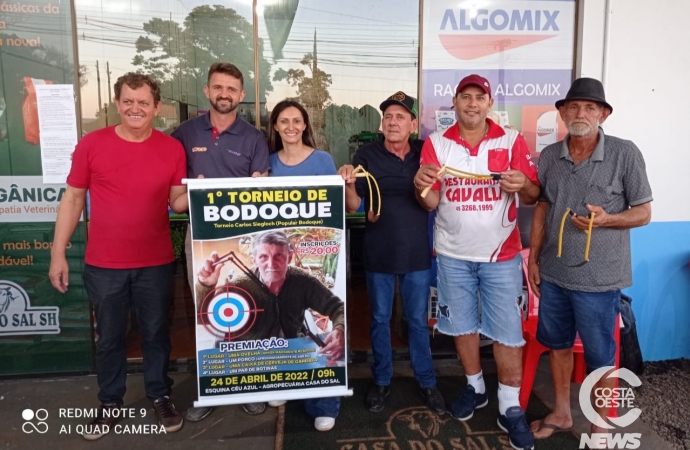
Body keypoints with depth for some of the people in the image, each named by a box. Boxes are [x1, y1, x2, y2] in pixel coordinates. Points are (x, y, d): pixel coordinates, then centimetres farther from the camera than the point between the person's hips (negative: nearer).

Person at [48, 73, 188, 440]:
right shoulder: (91, 144, -5)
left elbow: (177, 202, 2)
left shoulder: (172, 149, -2)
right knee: (109, 338, 15)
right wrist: (58, 253, -1)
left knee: (156, 333, 15)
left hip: (156, 264, 1)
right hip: (103, 265, 0)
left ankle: (160, 396, 35)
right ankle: (109, 403, 35)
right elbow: (73, 199, 0)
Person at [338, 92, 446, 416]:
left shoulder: (426, 152, -1)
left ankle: (427, 382, 29)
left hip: (417, 253, 1)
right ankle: (381, 381, 31)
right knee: (380, 319, 13)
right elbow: (352, 207, -6)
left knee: (418, 320, 12)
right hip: (378, 253, 0)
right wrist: (348, 183, -25)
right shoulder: (366, 154, -5)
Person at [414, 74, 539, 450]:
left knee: (507, 331, 2)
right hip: (453, 254, 2)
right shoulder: (436, 143, 0)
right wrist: (422, 186, -26)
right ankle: (475, 387, 35)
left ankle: (510, 408, 18)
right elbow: (430, 203, -4)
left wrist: (522, 186, -26)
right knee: (462, 324, 13)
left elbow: (533, 196, -2)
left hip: (500, 254, -1)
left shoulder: (511, 141, -3)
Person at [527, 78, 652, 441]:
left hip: (599, 278, -4)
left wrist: (606, 219, -24)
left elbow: (643, 213, -4)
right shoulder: (549, 156, 2)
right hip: (553, 273, 4)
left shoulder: (625, 154, -10)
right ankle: (561, 413, 38)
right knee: (557, 343, 18)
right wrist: (534, 258, 8)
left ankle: (600, 428, 30)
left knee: (599, 356, 9)